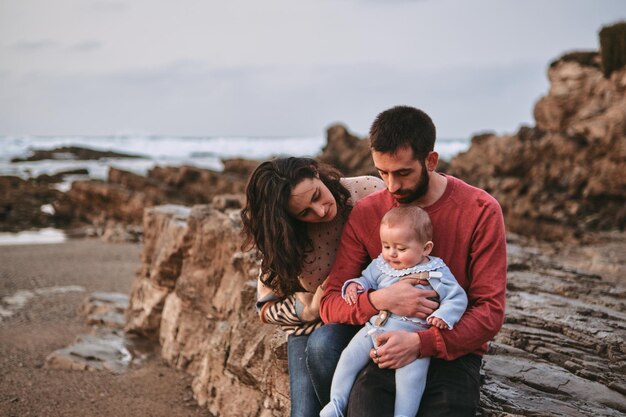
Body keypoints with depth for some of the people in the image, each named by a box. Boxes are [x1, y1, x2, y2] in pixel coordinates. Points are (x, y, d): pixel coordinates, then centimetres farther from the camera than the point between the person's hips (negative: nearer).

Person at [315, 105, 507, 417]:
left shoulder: (480, 210, -5)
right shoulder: (365, 213, 3)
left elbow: (491, 312, -8)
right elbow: (330, 303, 2)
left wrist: (419, 343, -21)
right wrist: (378, 300, -19)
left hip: (453, 353, -1)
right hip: (387, 349, 2)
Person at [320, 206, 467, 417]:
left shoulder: (436, 272, -1)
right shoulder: (381, 265, 11)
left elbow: (457, 298, 0)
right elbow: (367, 279, 25)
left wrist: (443, 316, -19)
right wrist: (355, 285, 2)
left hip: (412, 336, -4)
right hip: (375, 327, 5)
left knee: (411, 373, -26)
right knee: (349, 357, -4)